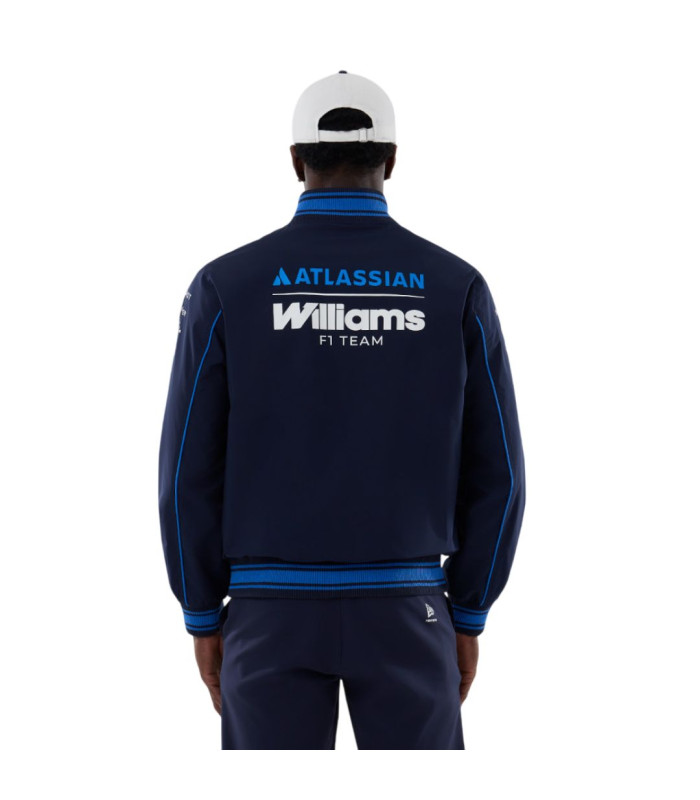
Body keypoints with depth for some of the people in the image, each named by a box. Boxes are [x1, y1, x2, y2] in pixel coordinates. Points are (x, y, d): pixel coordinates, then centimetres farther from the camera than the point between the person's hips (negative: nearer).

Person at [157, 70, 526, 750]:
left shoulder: (227, 285, -5)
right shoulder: (456, 286, -2)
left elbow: (190, 466, -4)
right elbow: (493, 470, -1)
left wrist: (203, 616, 7)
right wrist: (469, 616, 9)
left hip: (274, 609, 0)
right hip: (401, 610, 1)